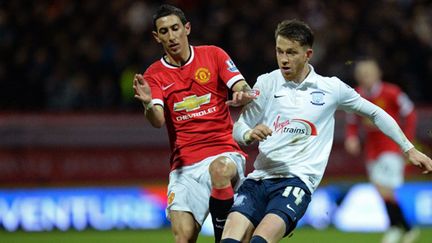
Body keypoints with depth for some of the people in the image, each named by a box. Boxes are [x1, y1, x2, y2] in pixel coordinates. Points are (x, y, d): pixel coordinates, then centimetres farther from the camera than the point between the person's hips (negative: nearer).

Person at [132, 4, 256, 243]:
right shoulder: (154, 75, 7)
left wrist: (243, 95, -27)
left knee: (220, 168, -38)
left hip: (224, 153, -1)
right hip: (184, 165, 1)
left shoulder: (213, 55, 7)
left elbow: (244, 89, -2)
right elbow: (158, 121, -7)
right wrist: (148, 105, -30)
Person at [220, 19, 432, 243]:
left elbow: (375, 113, 19)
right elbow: (238, 128, 12)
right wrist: (250, 134, -13)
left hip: (297, 180, -3)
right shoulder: (266, 83, 8)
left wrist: (409, 149, 21)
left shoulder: (332, 88, 6)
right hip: (260, 176, 3)